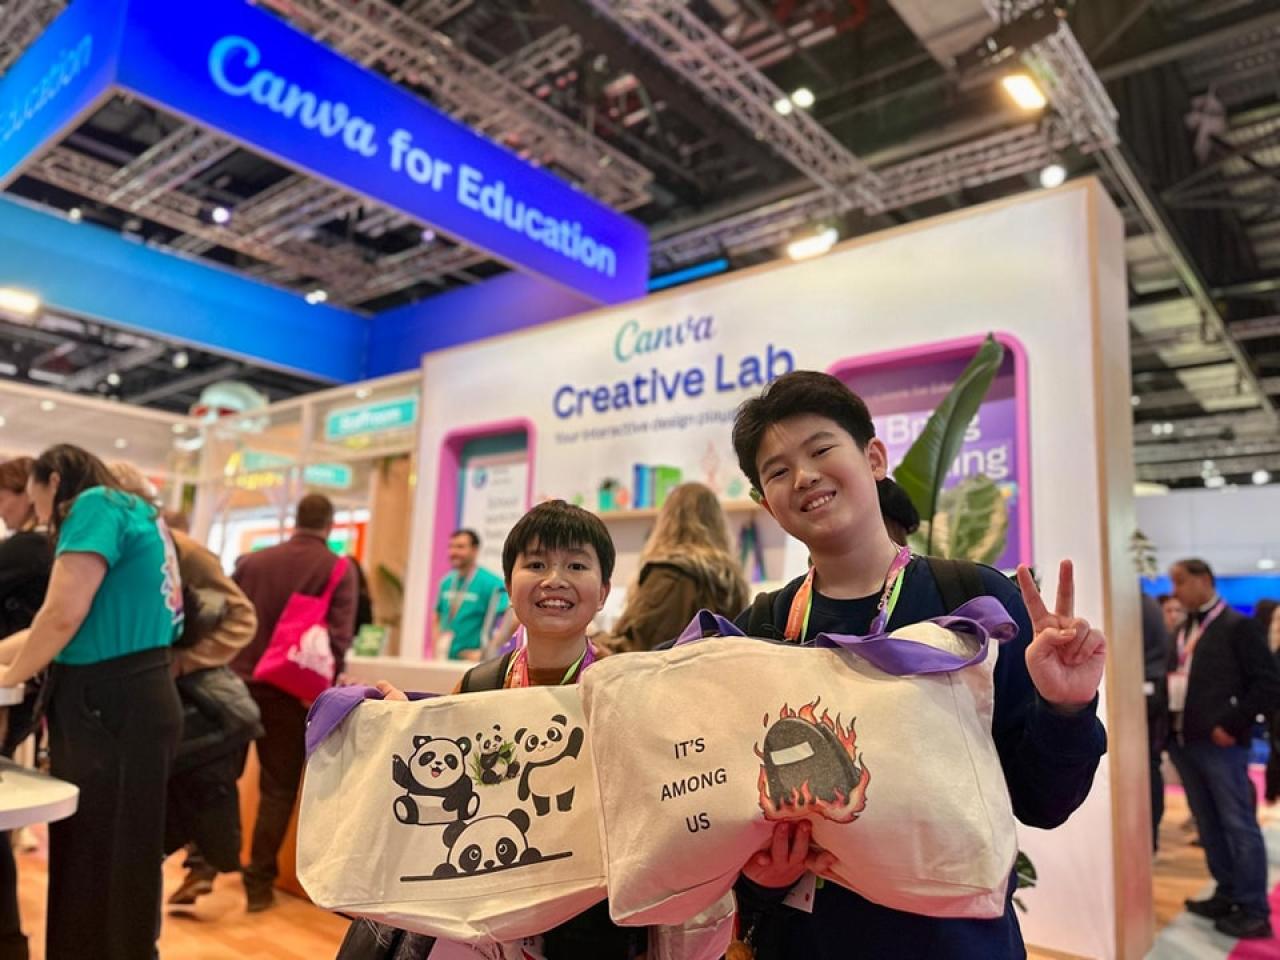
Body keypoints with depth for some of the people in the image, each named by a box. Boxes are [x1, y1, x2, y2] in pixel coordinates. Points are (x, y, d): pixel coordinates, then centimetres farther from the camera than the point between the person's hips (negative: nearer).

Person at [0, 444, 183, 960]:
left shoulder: (96, 504, -8)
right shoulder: (130, 515, 20)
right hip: (119, 702, 9)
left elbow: (64, 614, -17)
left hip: (109, 708, -9)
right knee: (100, 865, 17)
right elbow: (78, 625, 20)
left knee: (100, 871, 1)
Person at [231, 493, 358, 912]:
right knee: (278, 789, 8)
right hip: (291, 691, -3)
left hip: (238, 683, 3)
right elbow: (339, 637, -15)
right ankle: (259, 883, 13)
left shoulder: (252, 561, 6)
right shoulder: (340, 569, -6)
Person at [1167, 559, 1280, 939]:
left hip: (1218, 741, -7)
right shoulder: (1181, 631, 15)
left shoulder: (1238, 626, -6)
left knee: (1238, 826, 1)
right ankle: (1228, 894, 26)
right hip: (1183, 741, 7)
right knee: (1209, 825, 14)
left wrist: (1231, 725, -13)